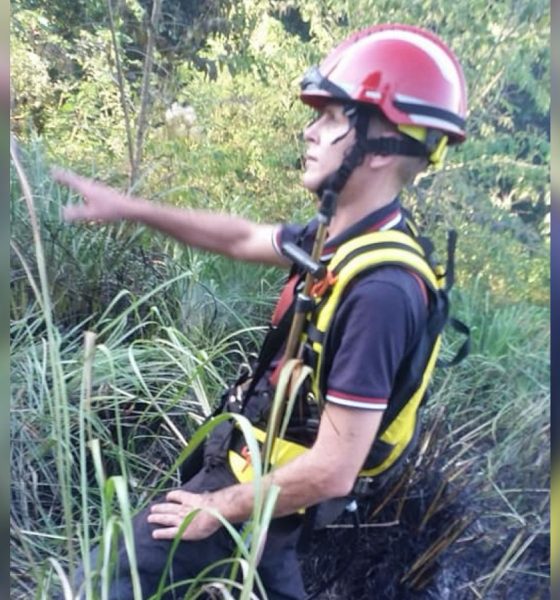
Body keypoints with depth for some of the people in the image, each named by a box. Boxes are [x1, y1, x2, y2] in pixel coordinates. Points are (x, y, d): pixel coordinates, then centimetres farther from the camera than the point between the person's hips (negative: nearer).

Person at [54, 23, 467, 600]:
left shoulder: (381, 290, -34)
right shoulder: (341, 237, -6)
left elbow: (333, 472, -30)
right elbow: (240, 238, 8)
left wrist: (218, 510, -14)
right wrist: (128, 207, 7)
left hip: (264, 485, -8)